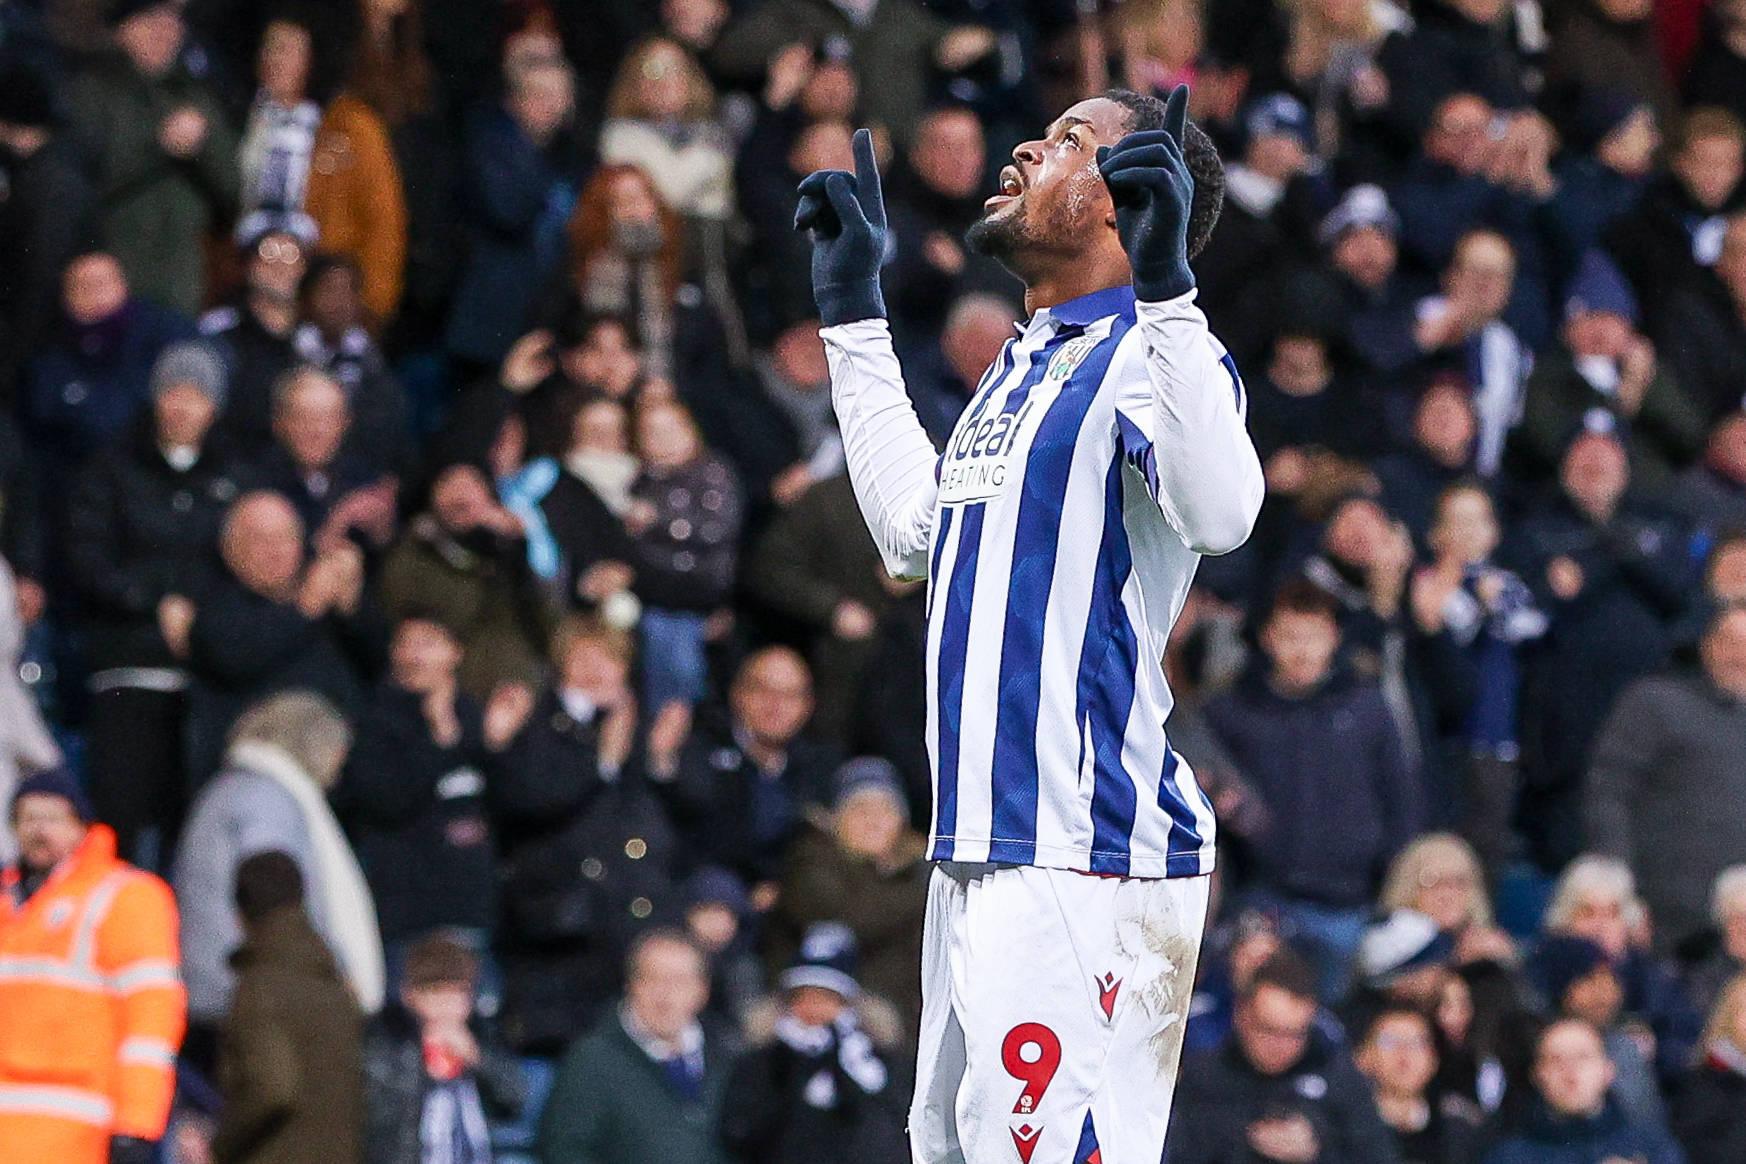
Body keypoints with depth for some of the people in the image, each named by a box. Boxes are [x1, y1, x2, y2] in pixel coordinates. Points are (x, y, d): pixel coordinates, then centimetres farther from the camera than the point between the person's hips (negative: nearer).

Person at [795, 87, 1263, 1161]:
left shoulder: (1154, 352, -8)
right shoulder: (1024, 369, 21)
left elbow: (1220, 511, -29)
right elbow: (917, 529, 36)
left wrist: (1162, 280, -35)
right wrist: (855, 310, 39)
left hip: (1089, 862, -10)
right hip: (976, 858, 10)